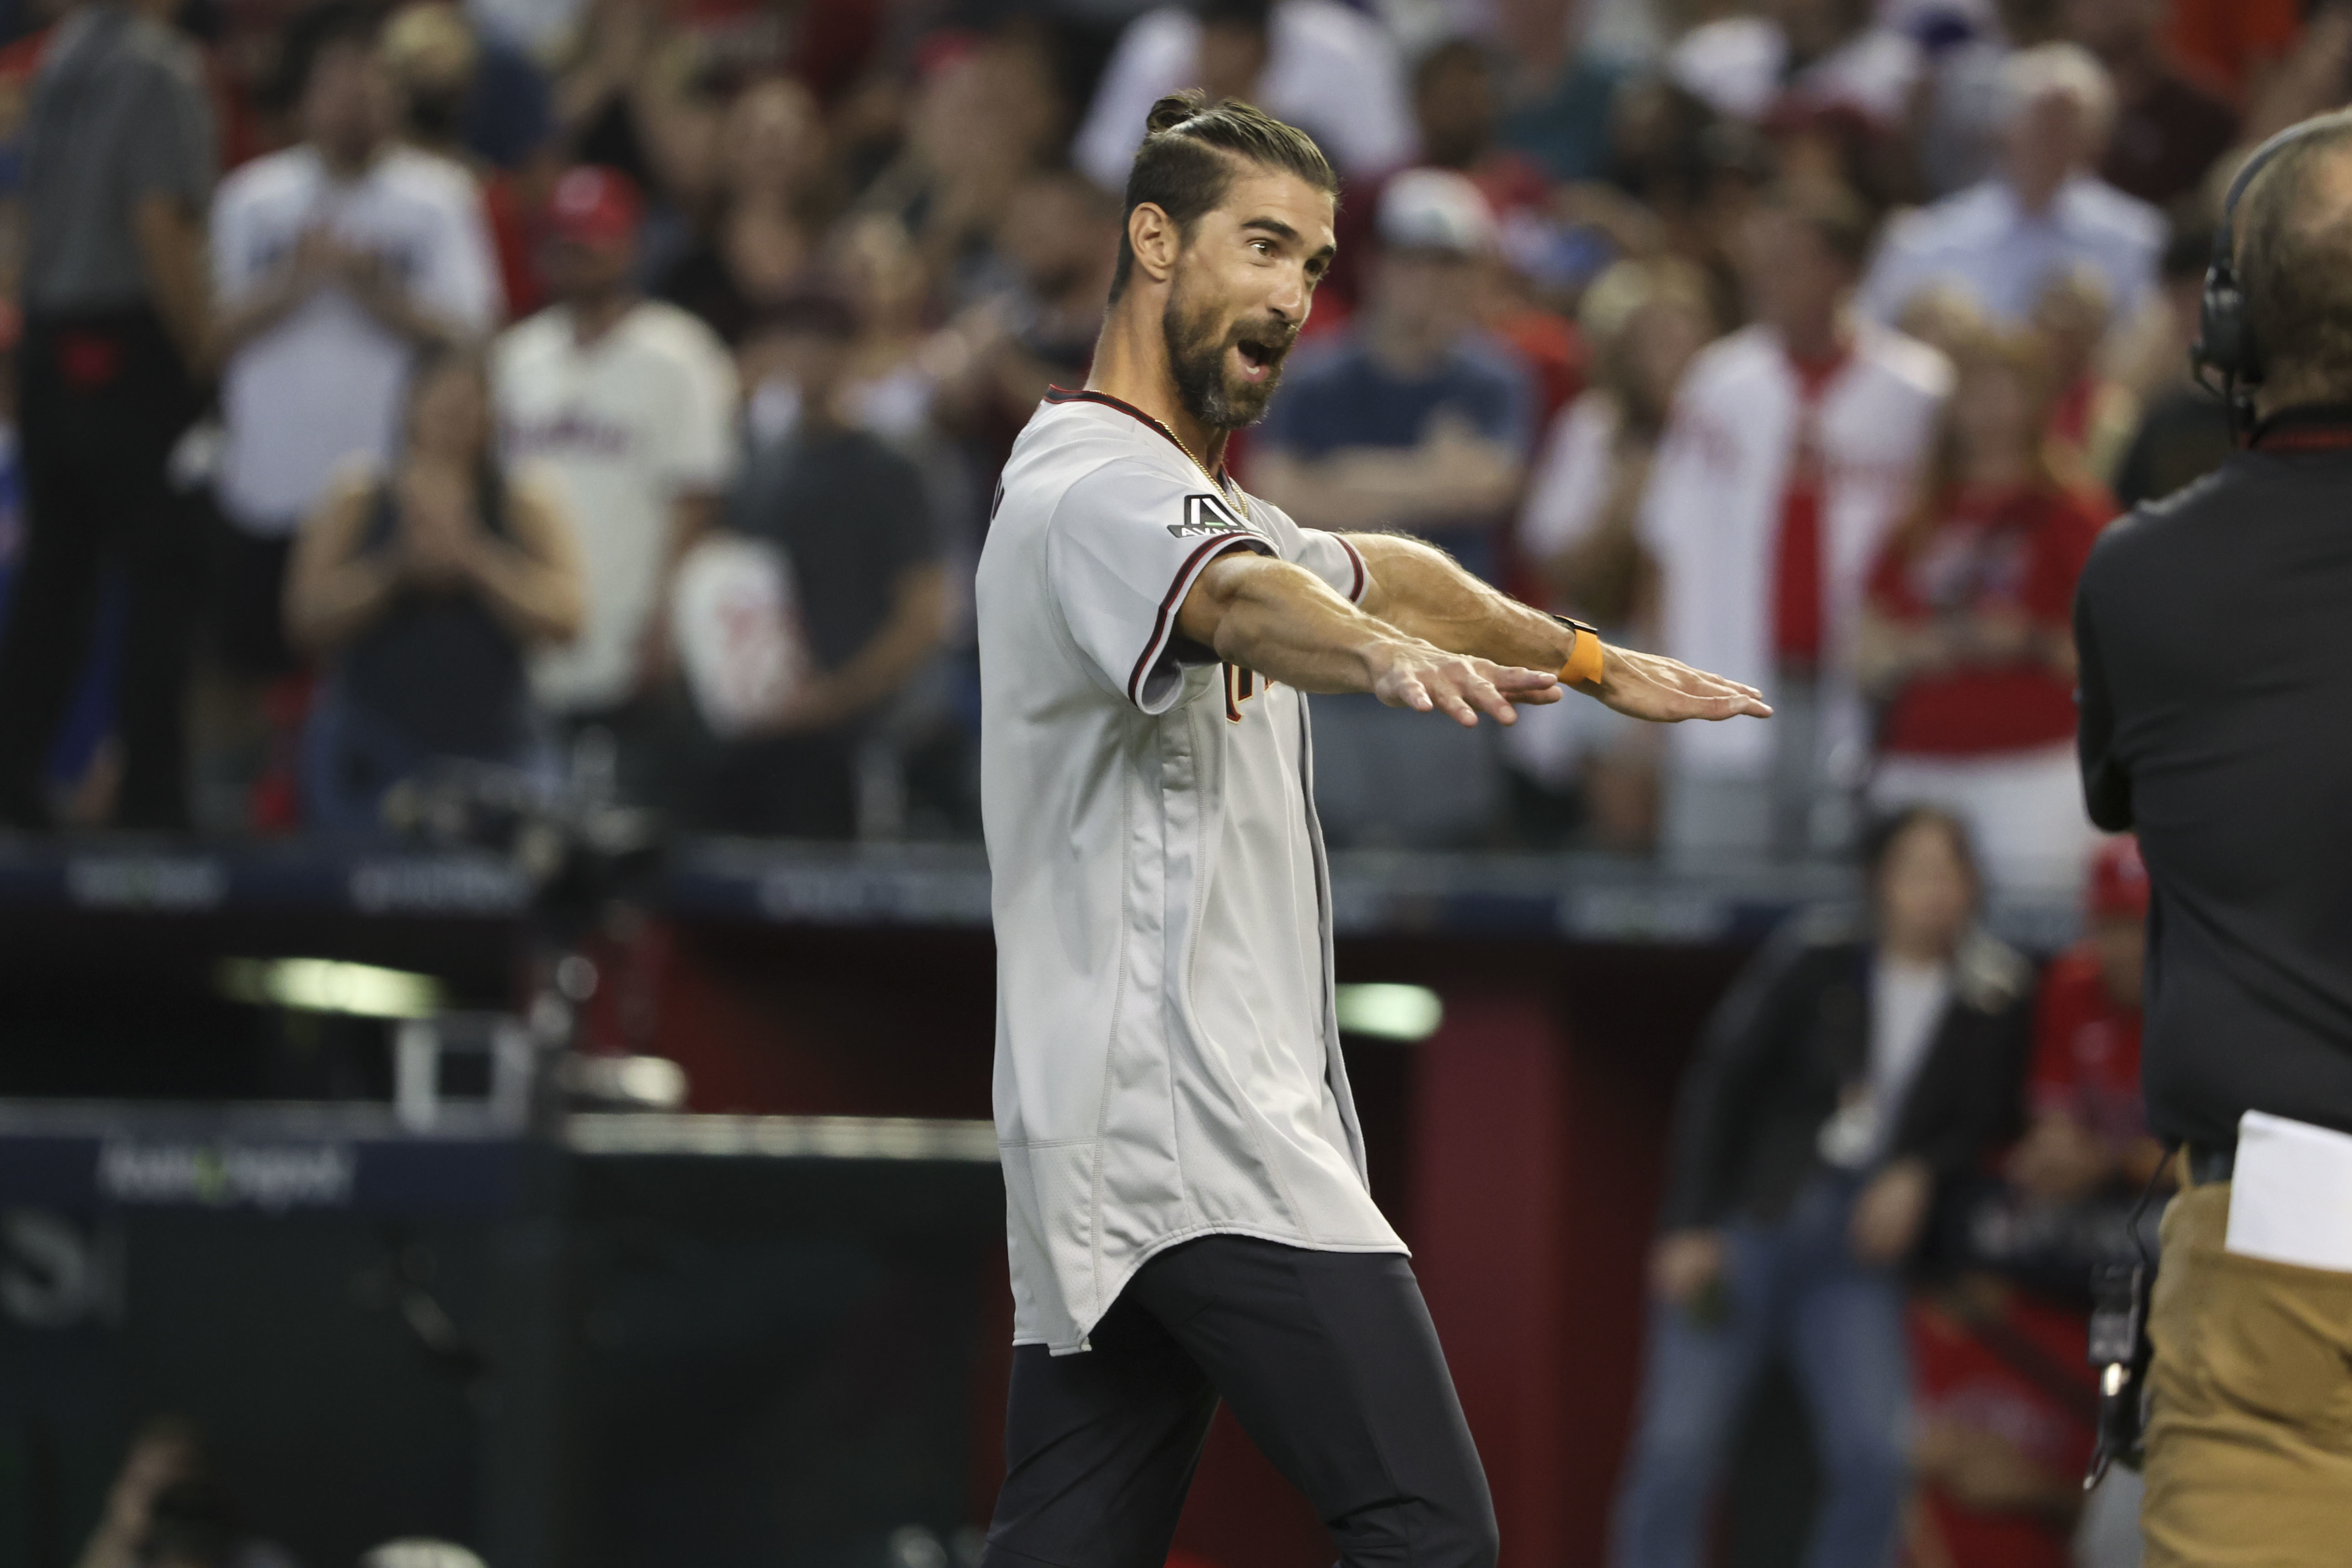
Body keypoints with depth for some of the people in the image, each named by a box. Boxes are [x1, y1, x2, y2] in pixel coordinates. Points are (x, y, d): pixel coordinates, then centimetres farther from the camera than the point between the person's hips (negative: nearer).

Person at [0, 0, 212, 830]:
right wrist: (204, 354, -13)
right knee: (164, 574, 0)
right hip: (133, 349, -7)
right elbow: (158, 227, -19)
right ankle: (150, 793, 0)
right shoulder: (157, 68, -14)